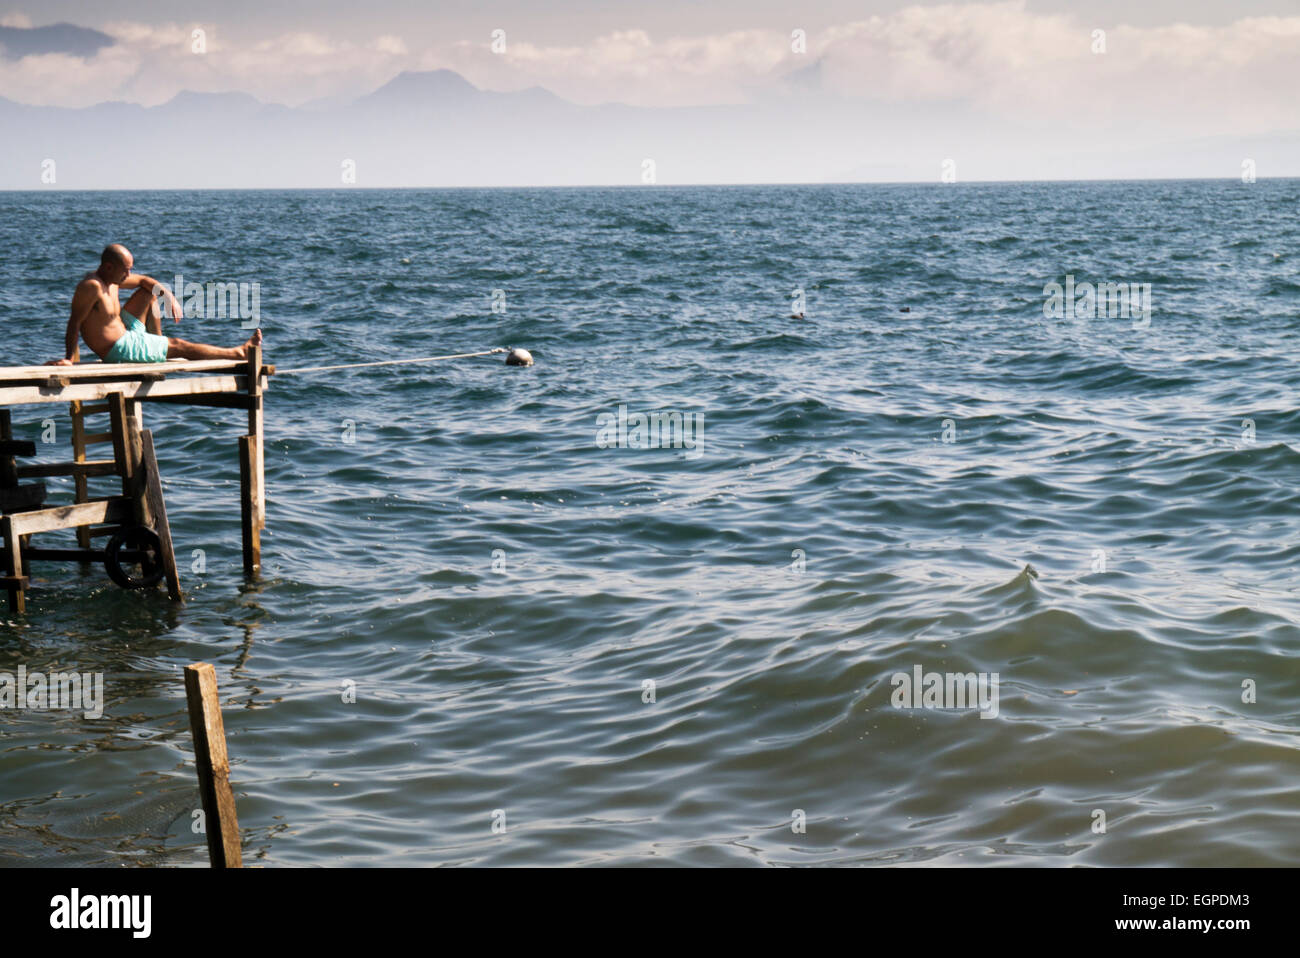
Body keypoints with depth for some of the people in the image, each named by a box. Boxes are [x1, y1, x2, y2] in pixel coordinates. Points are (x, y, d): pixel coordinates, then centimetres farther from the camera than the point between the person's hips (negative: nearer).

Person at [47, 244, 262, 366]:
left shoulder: (113, 278, 2)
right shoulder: (92, 286, -27)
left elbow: (144, 280, 17)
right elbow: (74, 323, -27)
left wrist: (170, 297, 1)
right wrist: (70, 358, -30)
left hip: (125, 332, 10)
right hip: (120, 350, -10)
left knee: (150, 291, 22)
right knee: (180, 347, -3)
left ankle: (158, 344, 25)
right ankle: (238, 353, 7)